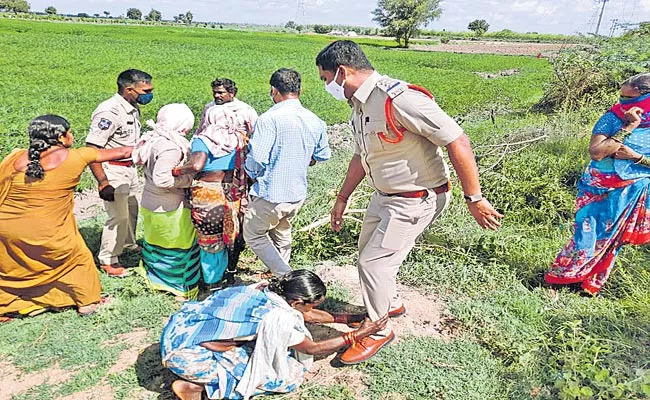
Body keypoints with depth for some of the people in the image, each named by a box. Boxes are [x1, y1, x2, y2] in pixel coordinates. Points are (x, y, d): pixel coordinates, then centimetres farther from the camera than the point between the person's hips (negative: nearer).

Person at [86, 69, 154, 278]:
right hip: (112, 170, -9)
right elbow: (91, 149, -26)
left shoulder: (133, 108, 2)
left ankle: (128, 243, 47)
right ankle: (107, 260, 17)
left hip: (129, 167, 9)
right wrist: (103, 183, -27)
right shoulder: (110, 112, -26)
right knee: (119, 216, -2)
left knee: (131, 208, 24)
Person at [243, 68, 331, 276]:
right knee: (282, 236, 25)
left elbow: (256, 159, -22)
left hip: (271, 194, -7)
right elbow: (322, 156, 14)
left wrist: (251, 173, 0)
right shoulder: (315, 121, 2)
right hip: (298, 194, 7)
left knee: (254, 236, 12)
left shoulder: (270, 118, -19)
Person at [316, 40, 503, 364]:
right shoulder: (360, 105, 3)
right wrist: (342, 198, 21)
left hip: (416, 201, -9)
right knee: (367, 253, 21)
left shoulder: (399, 98, -28)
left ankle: (379, 331, 21)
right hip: (384, 196, 9)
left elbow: (457, 142, -26)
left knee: (374, 262, -4)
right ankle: (390, 304, 48)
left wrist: (474, 198, -22)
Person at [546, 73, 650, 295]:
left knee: (610, 239, 13)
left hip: (631, 194, 2)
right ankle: (562, 277, 20)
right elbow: (595, 152, -24)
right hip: (599, 191, -2)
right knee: (587, 235, 2)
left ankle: (592, 283, 29)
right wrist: (627, 128, -24)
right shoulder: (612, 119, -11)